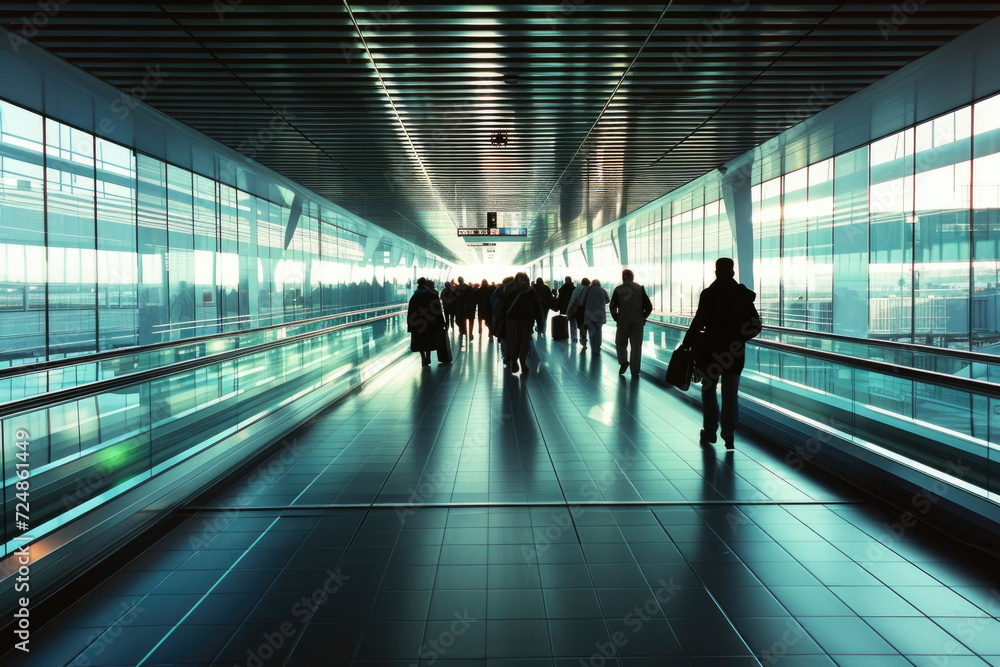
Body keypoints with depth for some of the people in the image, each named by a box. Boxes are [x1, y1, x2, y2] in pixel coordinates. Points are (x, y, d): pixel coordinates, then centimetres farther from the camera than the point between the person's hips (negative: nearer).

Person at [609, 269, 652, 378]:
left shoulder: (618, 289, 2)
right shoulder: (640, 289, 4)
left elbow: (613, 306, -6)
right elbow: (649, 307, 1)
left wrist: (616, 318, 7)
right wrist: (643, 317, 14)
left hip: (623, 321, -1)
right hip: (638, 321, 1)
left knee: (620, 343, 18)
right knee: (636, 346, 5)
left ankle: (623, 361, -2)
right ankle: (635, 372, 4)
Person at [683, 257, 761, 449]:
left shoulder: (708, 294, -9)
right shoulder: (744, 295, 0)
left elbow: (698, 322, -14)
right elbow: (755, 326, 1)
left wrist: (686, 344, -5)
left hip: (711, 351, -2)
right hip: (735, 353, 2)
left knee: (709, 390, 13)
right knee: (730, 396, 9)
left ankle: (710, 432, 15)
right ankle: (729, 436, 8)